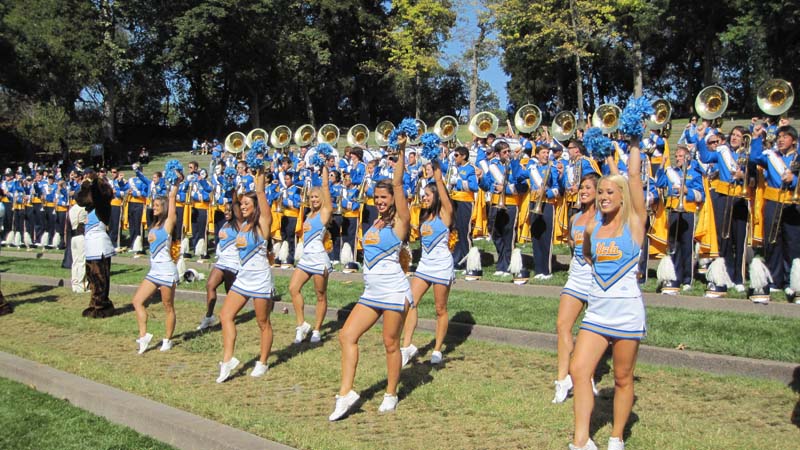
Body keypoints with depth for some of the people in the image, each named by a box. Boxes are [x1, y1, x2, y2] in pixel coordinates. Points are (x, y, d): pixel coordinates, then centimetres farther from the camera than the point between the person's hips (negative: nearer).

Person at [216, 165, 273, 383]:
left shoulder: (262, 223, -10)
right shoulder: (243, 224, 10)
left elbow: (260, 193, -18)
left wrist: (260, 173, -18)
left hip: (260, 280, -7)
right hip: (243, 278, 7)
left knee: (263, 323, 5)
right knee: (226, 315, -2)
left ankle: (262, 363, 18)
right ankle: (228, 360, 1)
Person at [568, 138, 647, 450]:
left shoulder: (634, 222, -4)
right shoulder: (592, 227, 7)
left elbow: (634, 174, -9)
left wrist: (635, 141, -2)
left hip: (627, 312, -4)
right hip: (597, 310, 4)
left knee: (623, 379, 7)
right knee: (578, 371, -8)